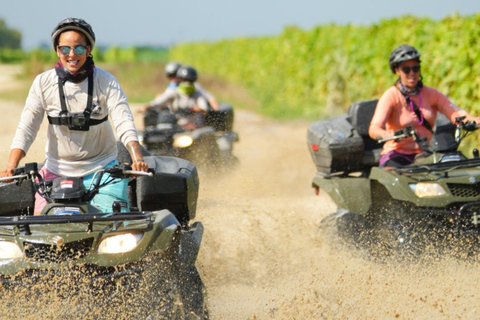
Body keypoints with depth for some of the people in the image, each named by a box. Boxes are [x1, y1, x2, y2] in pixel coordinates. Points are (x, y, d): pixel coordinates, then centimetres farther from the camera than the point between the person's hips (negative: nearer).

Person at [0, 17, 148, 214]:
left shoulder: (106, 82, -6)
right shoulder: (43, 83, -3)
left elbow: (124, 123, -15)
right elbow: (26, 128, -5)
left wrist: (137, 158, -33)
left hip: (101, 167, -1)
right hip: (57, 167, 1)